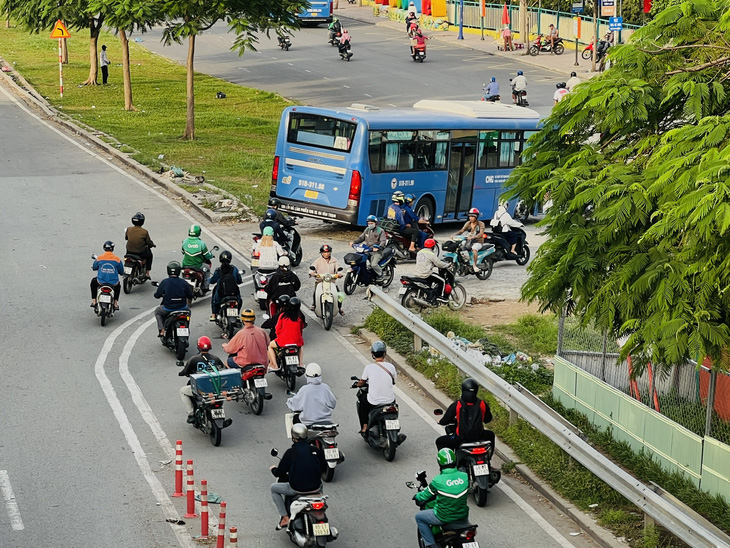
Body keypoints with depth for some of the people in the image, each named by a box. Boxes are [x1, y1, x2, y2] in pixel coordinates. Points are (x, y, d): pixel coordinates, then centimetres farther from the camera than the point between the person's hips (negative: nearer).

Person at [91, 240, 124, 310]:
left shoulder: (99, 258, -5)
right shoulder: (117, 259, -6)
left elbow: (94, 267, 12)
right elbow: (121, 272, 5)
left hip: (101, 281, 0)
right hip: (113, 283, 0)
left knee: (93, 281, 35)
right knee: (118, 285, 37)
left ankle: (94, 301, 30)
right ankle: (115, 303, 31)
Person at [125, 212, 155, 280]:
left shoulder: (128, 229, -6)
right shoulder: (144, 232, -15)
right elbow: (149, 243, -7)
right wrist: (152, 244, 18)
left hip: (129, 252, 3)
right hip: (140, 253, -3)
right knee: (149, 255, 29)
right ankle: (147, 273, 28)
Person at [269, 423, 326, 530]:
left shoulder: (290, 452, -10)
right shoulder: (316, 450, 0)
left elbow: (279, 473, -5)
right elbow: (324, 468, 13)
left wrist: (273, 469, 19)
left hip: (297, 488, -4)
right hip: (315, 488, 4)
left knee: (273, 488, 21)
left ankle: (284, 517, 11)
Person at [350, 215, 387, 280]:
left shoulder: (380, 231, -5)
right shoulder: (367, 229, 15)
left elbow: (383, 242, -15)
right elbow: (361, 237, 18)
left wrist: (378, 247, -34)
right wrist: (354, 242, 0)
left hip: (376, 251, -7)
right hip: (367, 250, 7)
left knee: (373, 264, -26)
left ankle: (380, 274, 1)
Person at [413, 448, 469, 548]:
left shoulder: (438, 481, -20)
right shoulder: (465, 476, -9)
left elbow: (423, 498, -5)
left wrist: (417, 496, 18)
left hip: (444, 517, -4)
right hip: (462, 515, 4)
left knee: (419, 517, 19)